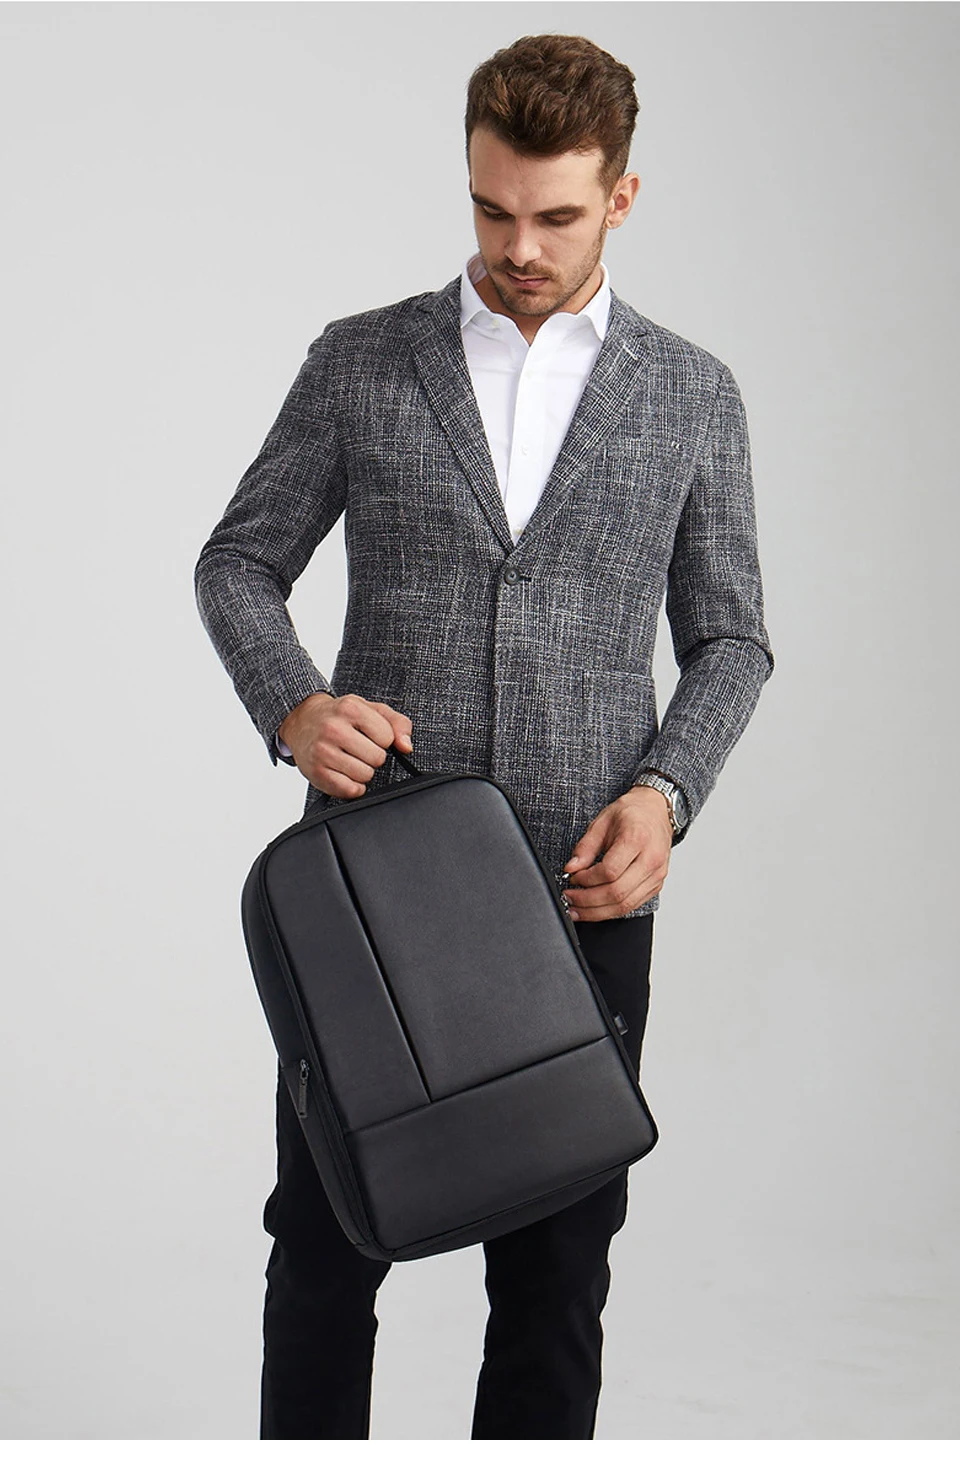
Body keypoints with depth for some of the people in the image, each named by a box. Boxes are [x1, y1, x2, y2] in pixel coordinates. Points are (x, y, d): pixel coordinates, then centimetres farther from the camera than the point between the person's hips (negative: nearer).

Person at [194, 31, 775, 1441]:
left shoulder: (693, 394, 6)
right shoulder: (358, 361, 4)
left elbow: (729, 637, 8)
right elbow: (239, 560, 8)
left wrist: (664, 790, -10)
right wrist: (292, 702, -13)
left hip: (584, 889, 0)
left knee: (560, 1259, 9)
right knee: (326, 1234, 9)